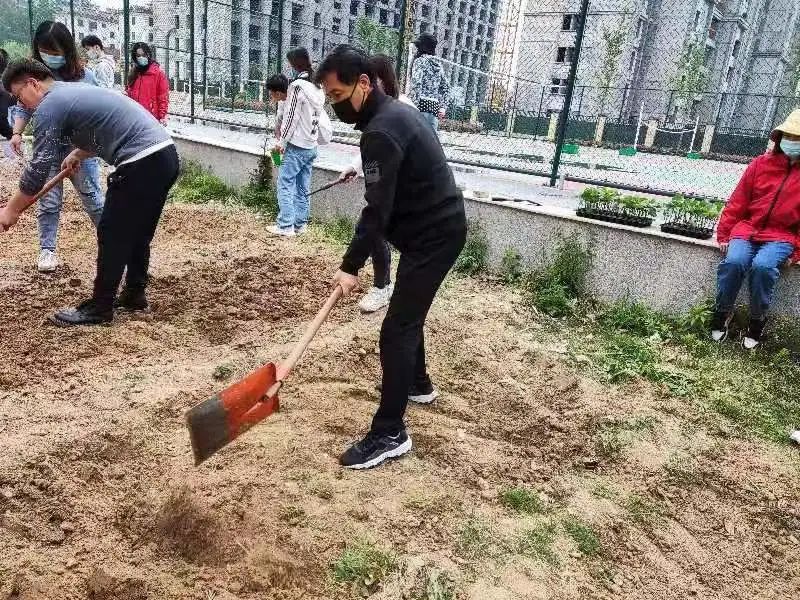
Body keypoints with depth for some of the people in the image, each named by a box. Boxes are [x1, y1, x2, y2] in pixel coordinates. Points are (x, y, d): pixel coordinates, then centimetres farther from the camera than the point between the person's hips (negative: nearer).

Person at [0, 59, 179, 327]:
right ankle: (134, 295, 29)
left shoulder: (50, 105, -3)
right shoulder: (75, 90, 25)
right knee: (138, 233, 19)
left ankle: (100, 308, 10)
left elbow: (38, 168, -4)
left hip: (143, 163, -9)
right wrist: (77, 155, 46)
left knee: (113, 236, 0)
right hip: (166, 155, 9)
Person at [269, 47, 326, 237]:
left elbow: (291, 117, -14)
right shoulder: (318, 87, 11)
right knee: (303, 188, 11)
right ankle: (300, 224, 15)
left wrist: (281, 141, -7)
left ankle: (285, 226, -4)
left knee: (285, 184, -3)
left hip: (296, 145, -8)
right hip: (312, 145, 8)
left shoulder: (297, 85, -13)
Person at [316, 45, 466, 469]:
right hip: (436, 225, 11)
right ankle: (417, 384, 44)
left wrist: (350, 266, -19)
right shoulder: (394, 112, 12)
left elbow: (377, 210, -24)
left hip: (433, 234, -11)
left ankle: (390, 434, -3)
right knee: (407, 314, 24)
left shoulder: (380, 131, -21)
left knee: (396, 331, -10)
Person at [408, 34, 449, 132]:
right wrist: (443, 106, 18)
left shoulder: (420, 60, 0)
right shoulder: (438, 64, 18)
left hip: (422, 105, -6)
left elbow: (416, 84, -13)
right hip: (435, 106, 6)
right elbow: (446, 87, 19)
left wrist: (413, 104, -14)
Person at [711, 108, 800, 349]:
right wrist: (724, 234, 3)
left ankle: (757, 320, -10)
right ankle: (722, 312, -6)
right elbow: (737, 202, 7)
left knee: (763, 266, -31)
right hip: (747, 229, 2)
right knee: (734, 261, -27)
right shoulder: (762, 164, 7)